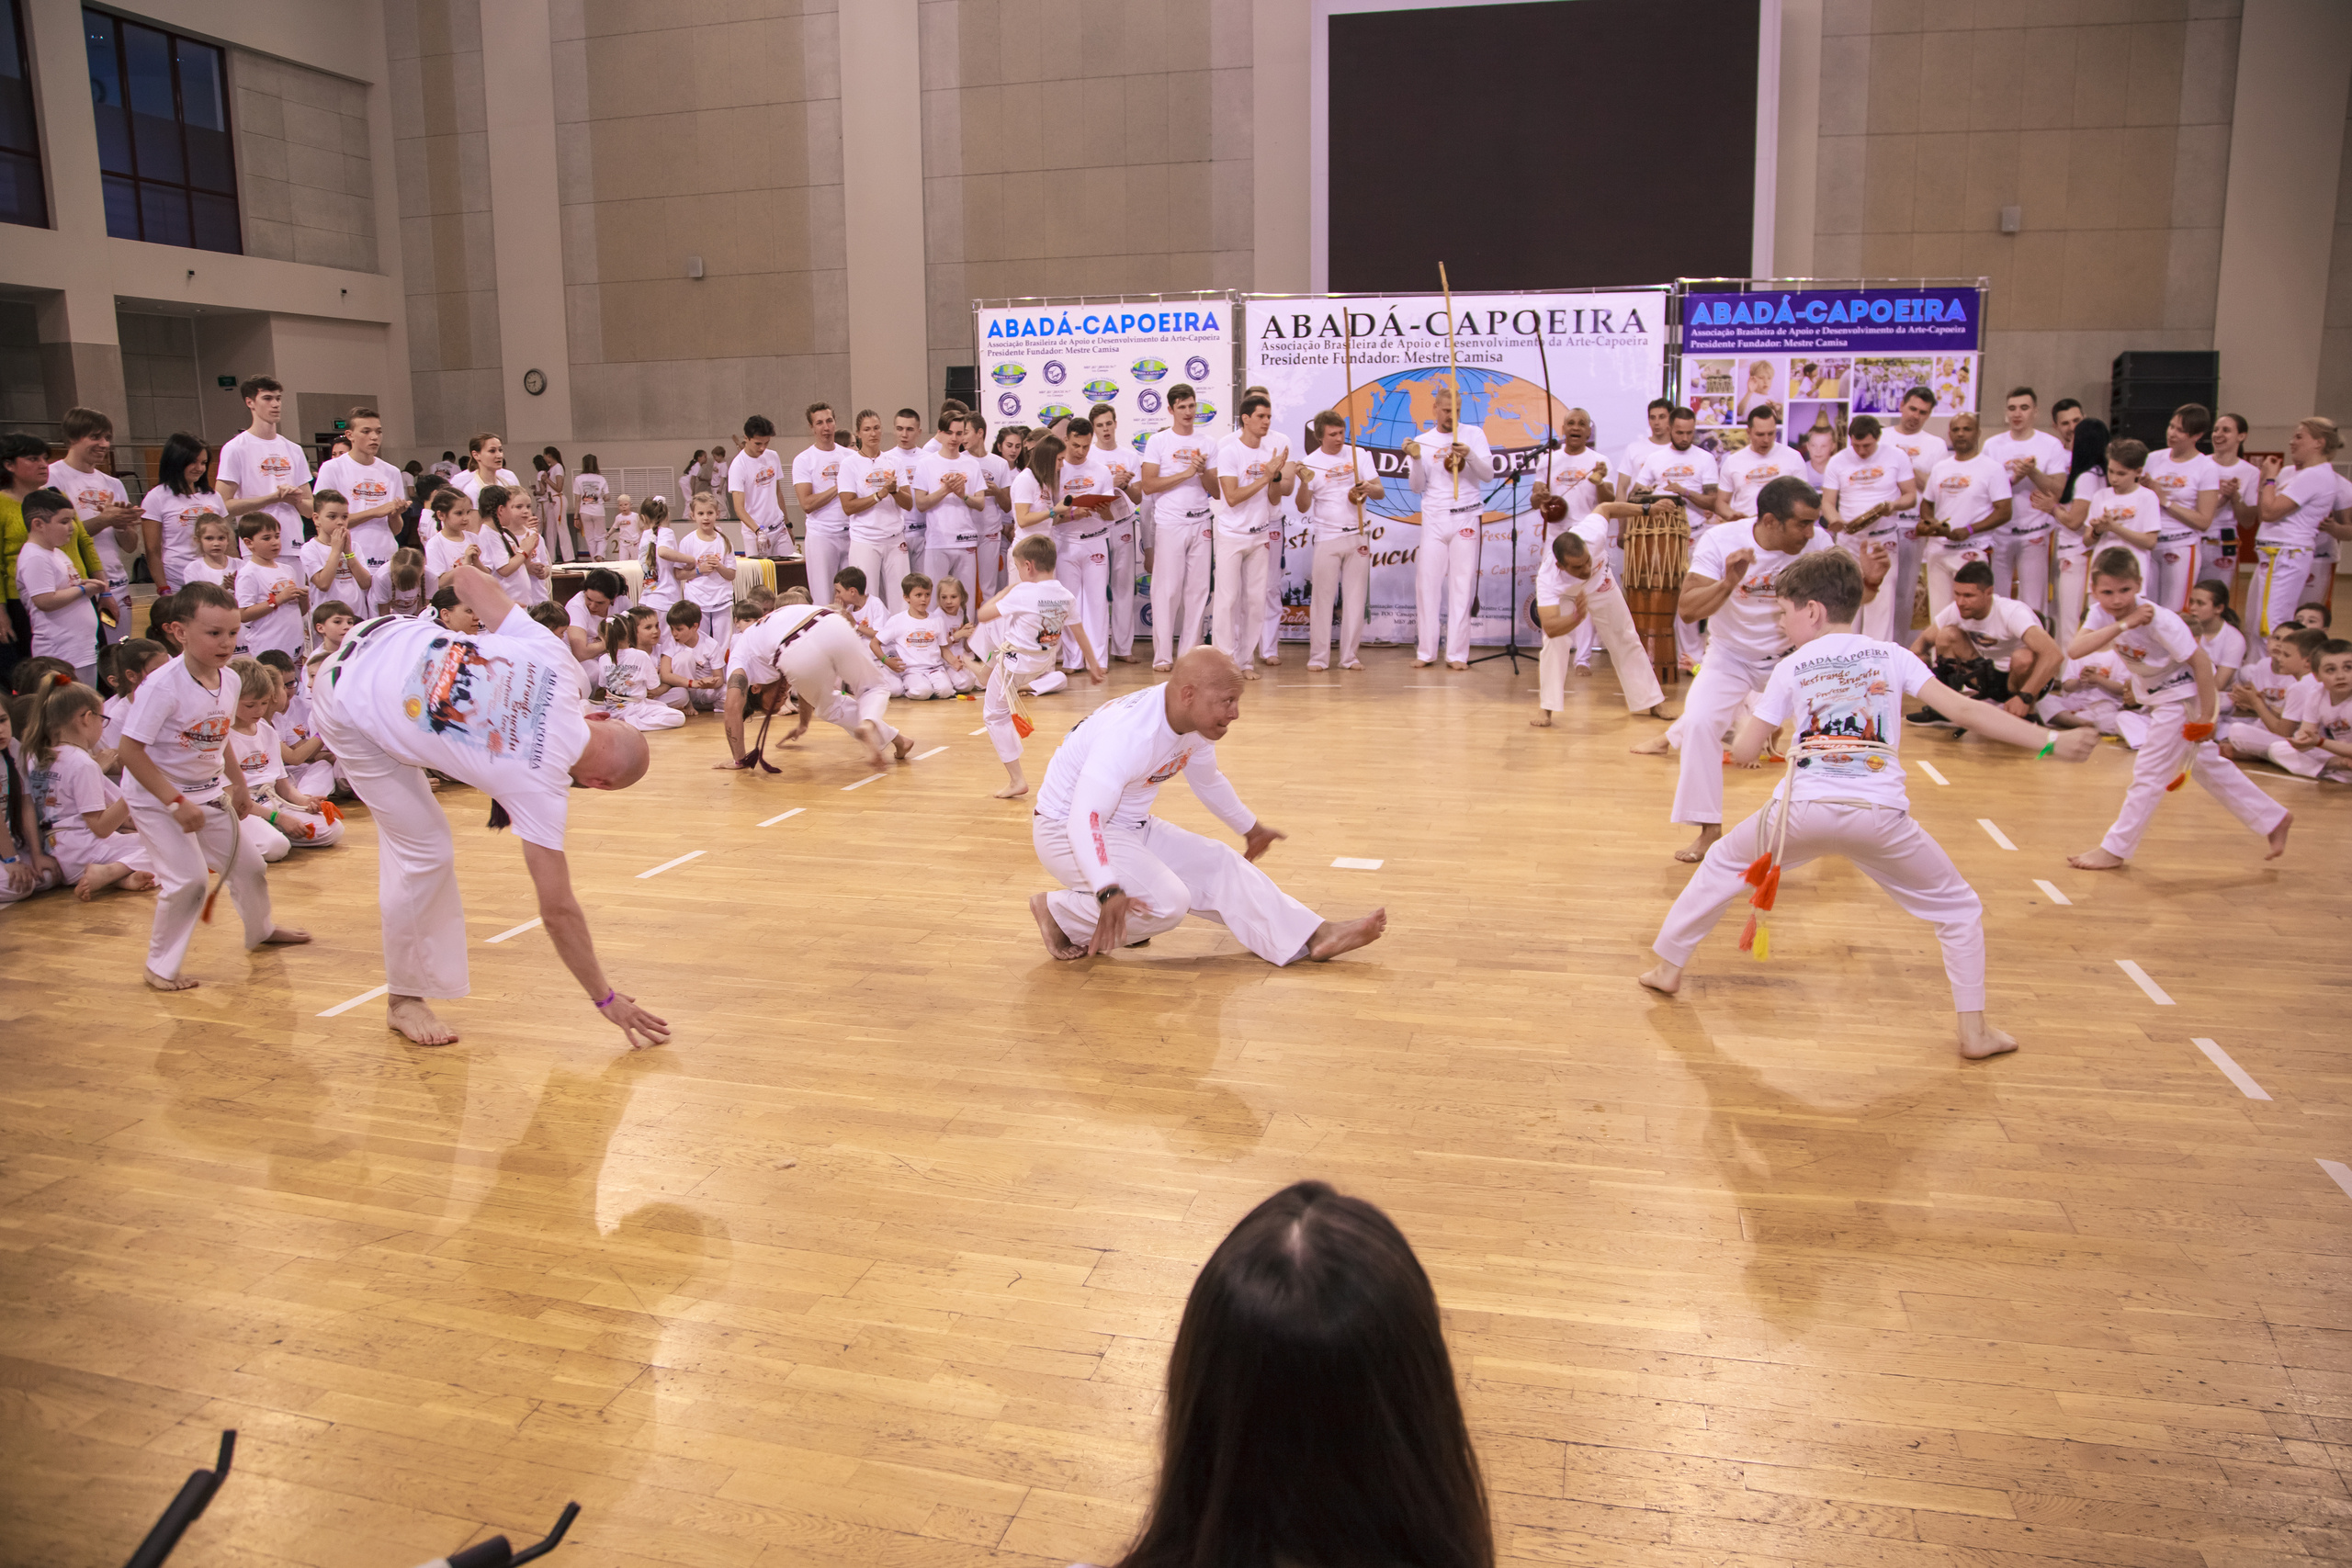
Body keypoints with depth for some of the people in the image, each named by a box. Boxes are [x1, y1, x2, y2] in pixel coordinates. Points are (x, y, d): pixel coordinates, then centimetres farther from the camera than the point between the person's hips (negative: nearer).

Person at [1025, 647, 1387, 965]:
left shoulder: (1196, 724, -5)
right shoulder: (1130, 733, -33)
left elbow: (1208, 781, 18)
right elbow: (1085, 820, -40)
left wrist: (1251, 828, 33)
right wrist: (1109, 891, -53)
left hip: (1132, 828, 9)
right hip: (1068, 833, -9)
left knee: (1218, 867, 1)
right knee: (1165, 901, -25)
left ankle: (1314, 937, 2)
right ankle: (1059, 913, -7)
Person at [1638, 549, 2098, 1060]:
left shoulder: (1790, 669, 10)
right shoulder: (1891, 656, 12)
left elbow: (1743, 752, 11)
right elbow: (1963, 710, 1)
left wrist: (1749, 715, 33)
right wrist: (2049, 741, 3)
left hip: (1804, 809, 0)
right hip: (1880, 815, 0)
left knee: (1723, 865, 26)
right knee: (1958, 909, 19)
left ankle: (1669, 967, 32)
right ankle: (1974, 1032, 13)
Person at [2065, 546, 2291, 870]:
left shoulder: (2158, 620, -30)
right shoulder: (2102, 614, -12)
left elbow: (2201, 662, -25)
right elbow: (2075, 651, -28)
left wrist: (2206, 717, -22)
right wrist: (2122, 625, -35)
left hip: (2185, 697, -8)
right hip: (2159, 698, 8)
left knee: (2149, 773, -4)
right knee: (2207, 765, 21)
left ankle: (2114, 850, 4)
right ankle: (2274, 819, 35)